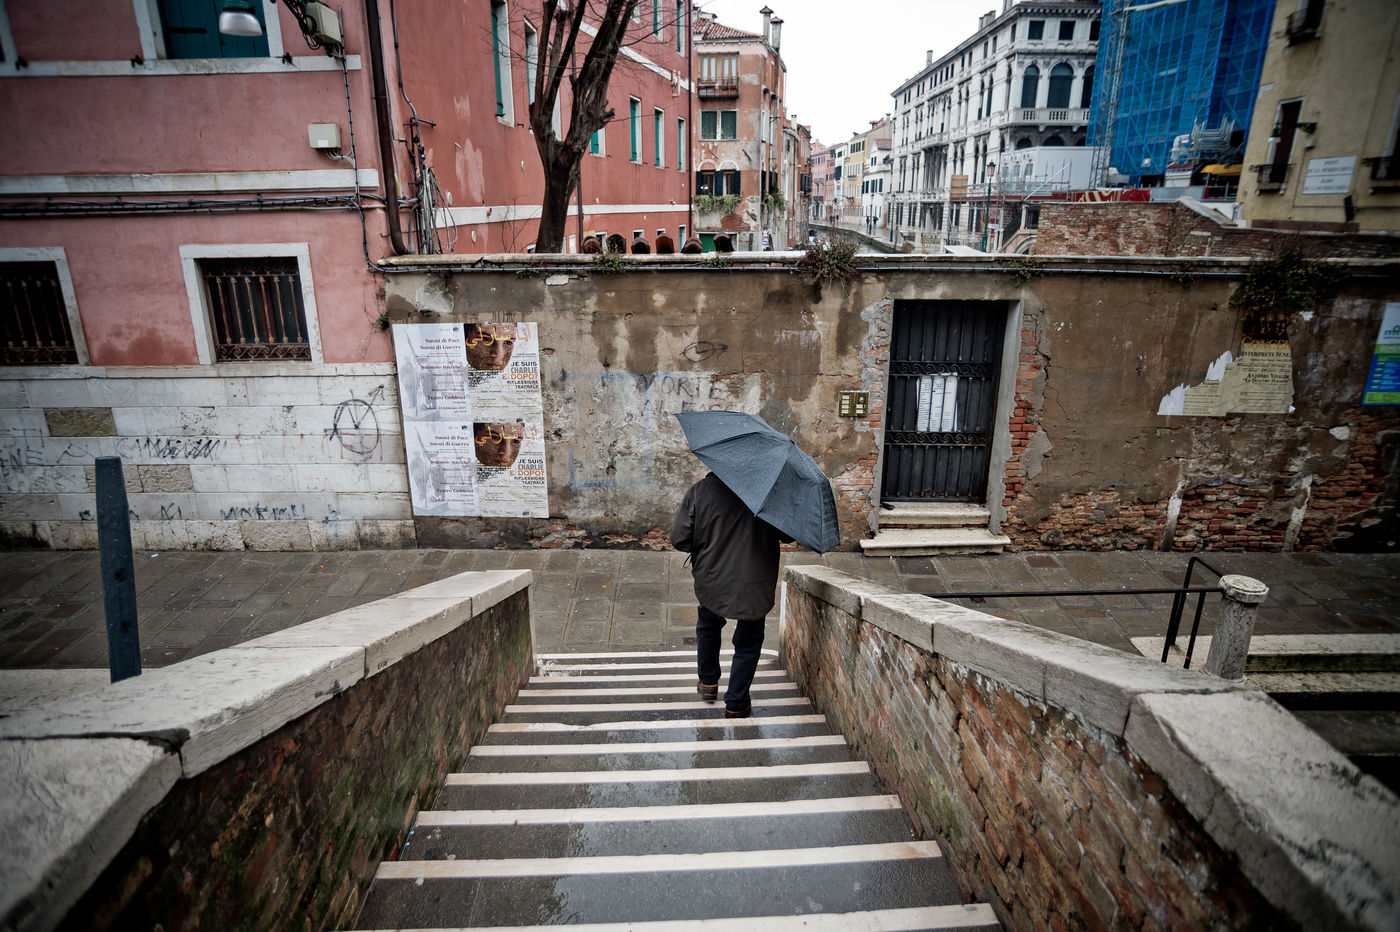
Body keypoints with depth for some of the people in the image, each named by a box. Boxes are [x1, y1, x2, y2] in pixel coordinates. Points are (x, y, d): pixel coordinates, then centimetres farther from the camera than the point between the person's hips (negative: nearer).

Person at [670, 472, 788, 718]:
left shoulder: (699, 491, -8)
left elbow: (679, 538, -8)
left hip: (711, 582, 2)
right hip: (754, 587, -1)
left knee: (708, 627, 30)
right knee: (747, 644, 16)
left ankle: (708, 683, 42)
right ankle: (736, 704, 21)